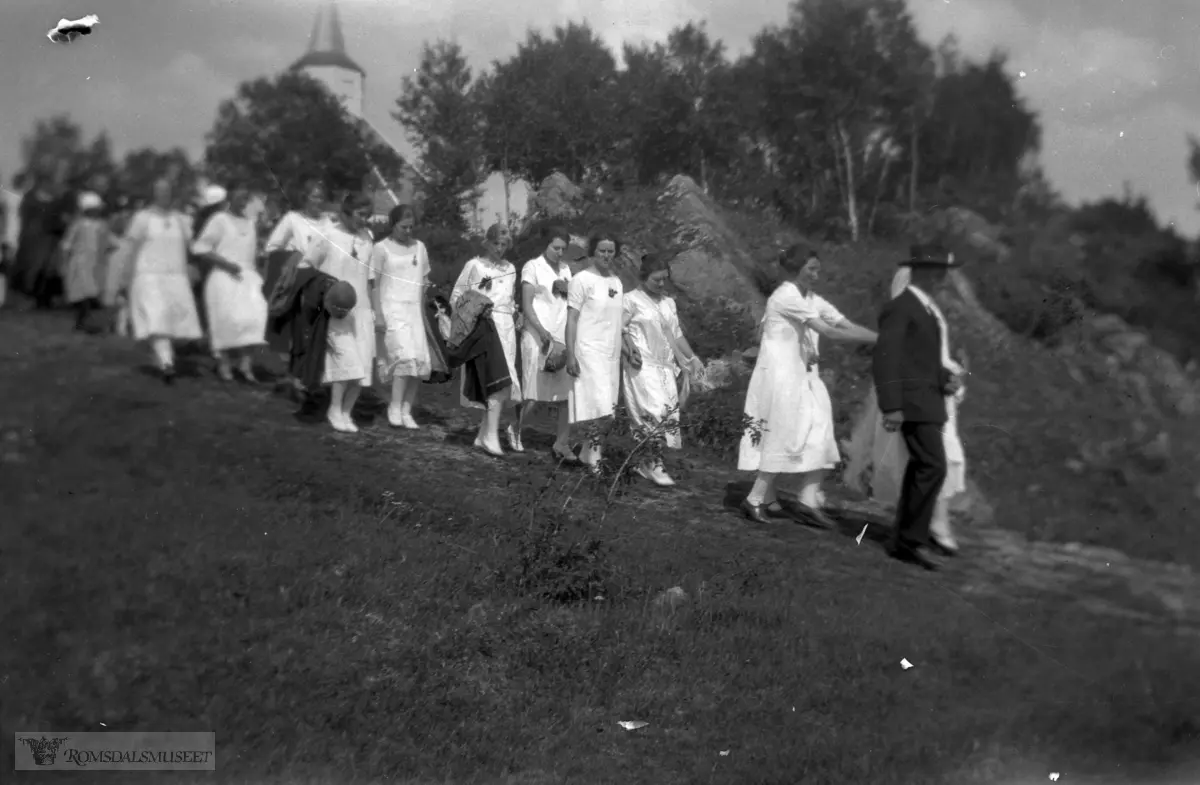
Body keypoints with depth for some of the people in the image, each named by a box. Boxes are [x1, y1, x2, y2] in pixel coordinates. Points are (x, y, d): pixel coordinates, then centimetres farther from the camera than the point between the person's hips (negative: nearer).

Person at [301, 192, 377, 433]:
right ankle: (335, 411, 2)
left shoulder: (366, 237, 6)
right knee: (346, 359, -14)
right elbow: (306, 267, -1)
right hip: (335, 311, -5)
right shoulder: (329, 236, -7)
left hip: (361, 309, 5)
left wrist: (372, 308, 11)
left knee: (363, 365, 1)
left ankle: (347, 412, 15)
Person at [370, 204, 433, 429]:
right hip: (392, 309, -5)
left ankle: (407, 411, 4)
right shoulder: (382, 248, -1)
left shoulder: (419, 247, 13)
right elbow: (375, 284, -3)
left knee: (420, 362, -5)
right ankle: (395, 407, -9)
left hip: (414, 309, 5)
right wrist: (378, 315, -11)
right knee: (405, 356, -20)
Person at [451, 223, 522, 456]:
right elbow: (456, 297, 3)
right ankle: (491, 437, -18)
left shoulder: (510, 268, 18)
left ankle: (483, 435, 9)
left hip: (505, 327, 5)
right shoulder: (474, 265, 3)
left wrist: (514, 311, 10)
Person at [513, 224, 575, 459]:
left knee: (568, 394, -2)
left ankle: (562, 443, 7)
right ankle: (516, 430, 23)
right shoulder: (532, 267, -3)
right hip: (537, 337, -5)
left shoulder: (565, 268, 15)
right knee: (534, 395, -3)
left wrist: (567, 289, -3)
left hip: (563, 338, 5)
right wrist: (543, 332, -18)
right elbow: (526, 305, -8)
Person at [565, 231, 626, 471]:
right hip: (589, 352, -7)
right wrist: (570, 355, -13)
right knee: (600, 409, -13)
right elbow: (572, 319, -7)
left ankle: (587, 455, 15)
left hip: (612, 353, 7)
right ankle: (594, 457, -3)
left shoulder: (616, 282, 14)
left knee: (606, 410, 5)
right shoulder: (582, 280, -5)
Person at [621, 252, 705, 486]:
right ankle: (653, 464, -10)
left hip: (665, 367, 7)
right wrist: (629, 351, -21)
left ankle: (645, 462, 9)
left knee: (669, 413, 1)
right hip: (642, 367, -7)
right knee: (655, 413, -16)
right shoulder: (632, 300, -2)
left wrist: (692, 357, 19)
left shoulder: (669, 303, 18)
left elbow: (676, 334, 23)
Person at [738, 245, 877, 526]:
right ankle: (755, 500, 5)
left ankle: (809, 503, 4)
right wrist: (878, 339, -19)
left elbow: (847, 325, 4)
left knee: (819, 438, 2)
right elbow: (829, 332, -20)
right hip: (780, 374, -8)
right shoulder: (785, 297, -15)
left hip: (803, 376, 8)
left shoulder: (813, 300, 12)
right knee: (784, 437, -5)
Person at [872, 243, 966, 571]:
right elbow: (886, 359, -17)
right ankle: (911, 540, -7)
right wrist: (891, 407, -23)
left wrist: (948, 377, 4)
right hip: (913, 403, -10)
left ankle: (902, 542, 17)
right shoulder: (899, 308, -11)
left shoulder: (928, 309, 19)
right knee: (933, 467, -14)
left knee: (920, 470, 10)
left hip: (931, 401, 10)